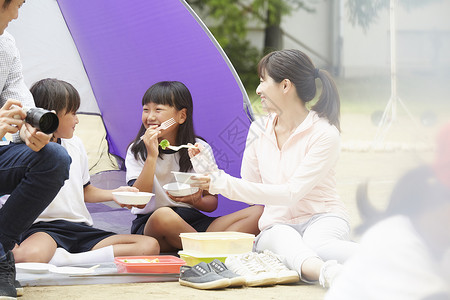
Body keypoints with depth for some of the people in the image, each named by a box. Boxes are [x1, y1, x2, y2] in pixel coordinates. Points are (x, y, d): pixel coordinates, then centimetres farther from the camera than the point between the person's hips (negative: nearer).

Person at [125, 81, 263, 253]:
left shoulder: (201, 149, 7)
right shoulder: (137, 151, 2)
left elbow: (212, 203, 9)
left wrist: (197, 201, -14)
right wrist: (152, 157, -18)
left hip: (193, 221, 3)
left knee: (258, 213, -18)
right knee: (163, 215, -42)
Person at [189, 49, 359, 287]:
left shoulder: (324, 134, -9)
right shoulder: (259, 130, 8)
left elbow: (291, 193, -17)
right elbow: (251, 193, 17)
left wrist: (224, 184, -19)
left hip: (322, 217, -2)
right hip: (276, 225, 2)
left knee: (317, 243, -41)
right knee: (286, 240, -38)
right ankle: (325, 272, -68)